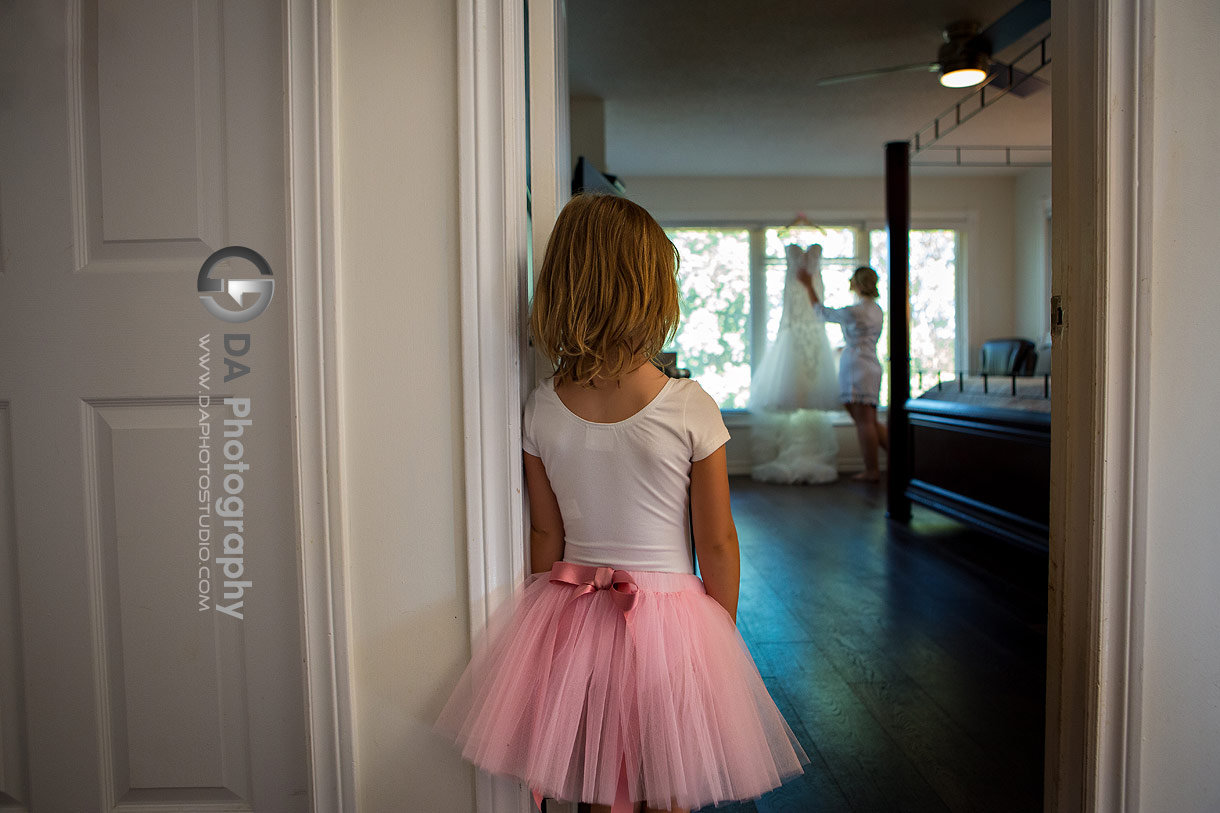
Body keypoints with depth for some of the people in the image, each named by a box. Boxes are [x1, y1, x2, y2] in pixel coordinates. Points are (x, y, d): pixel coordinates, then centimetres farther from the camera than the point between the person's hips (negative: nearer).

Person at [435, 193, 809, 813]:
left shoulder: (541, 410, -8)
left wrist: (551, 619, 15)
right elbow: (717, 543, -9)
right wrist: (723, 638, 6)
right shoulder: (690, 408, -16)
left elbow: (544, 535, 1)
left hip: (572, 616, 3)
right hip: (671, 616, -3)